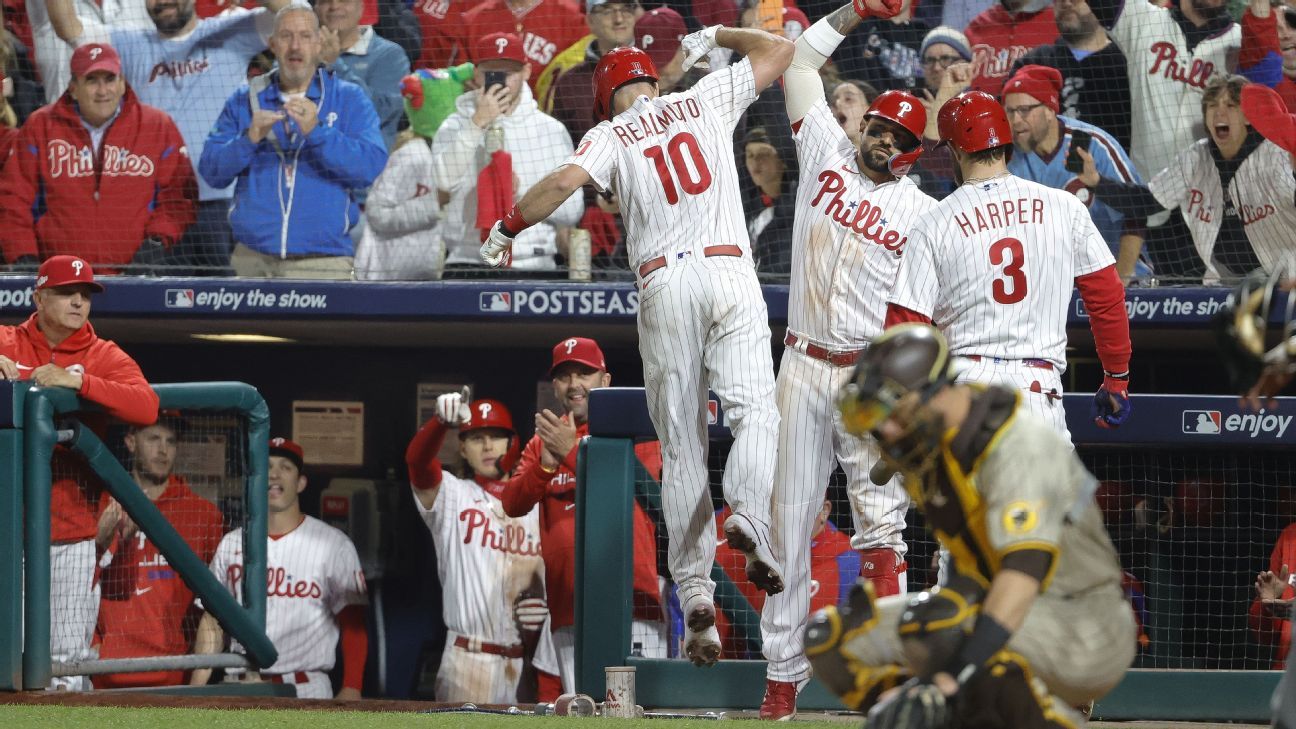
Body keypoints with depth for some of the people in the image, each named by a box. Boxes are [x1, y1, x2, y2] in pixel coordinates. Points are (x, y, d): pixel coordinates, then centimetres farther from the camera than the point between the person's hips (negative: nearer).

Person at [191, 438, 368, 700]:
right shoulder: (232, 544, 12)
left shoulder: (333, 544, 1)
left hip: (306, 690, -3)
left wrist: (351, 689, -15)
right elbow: (212, 622, 14)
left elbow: (353, 624, -3)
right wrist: (196, 689, 4)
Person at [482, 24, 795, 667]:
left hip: (663, 286, 0)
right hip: (729, 271, 0)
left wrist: (507, 228, 5)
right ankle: (750, 515, -36)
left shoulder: (613, 135, 10)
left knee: (681, 447, 4)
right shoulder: (704, 101, 15)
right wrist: (716, 37, 38)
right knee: (754, 413, -6)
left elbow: (563, 182, -8)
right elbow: (779, 50, 24)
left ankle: (695, 590, -2)